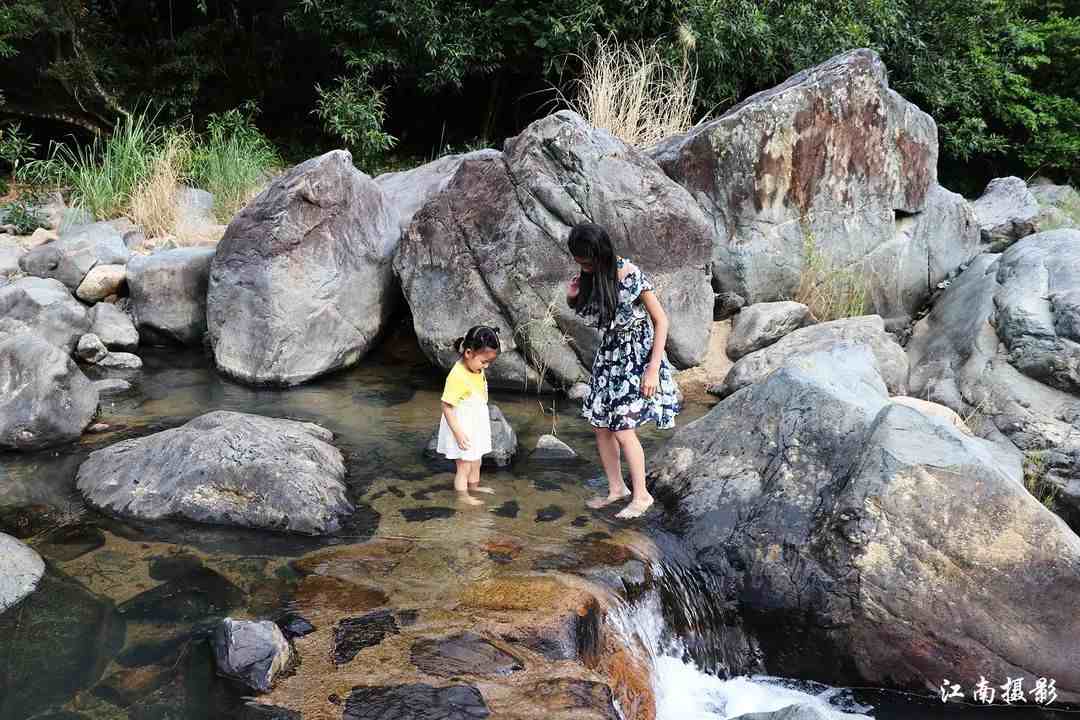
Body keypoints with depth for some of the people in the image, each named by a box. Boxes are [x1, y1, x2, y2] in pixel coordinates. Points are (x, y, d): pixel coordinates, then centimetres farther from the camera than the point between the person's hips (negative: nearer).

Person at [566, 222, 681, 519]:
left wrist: (653, 368, -21)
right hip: (609, 353, 7)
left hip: (637, 356, -7)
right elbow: (581, 310, 16)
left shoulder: (630, 275, -23)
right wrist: (571, 297, -9)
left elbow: (661, 320, -18)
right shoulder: (590, 275, -3)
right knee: (600, 425, 8)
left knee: (623, 429, -9)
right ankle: (616, 488, 25)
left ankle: (641, 495, 9)